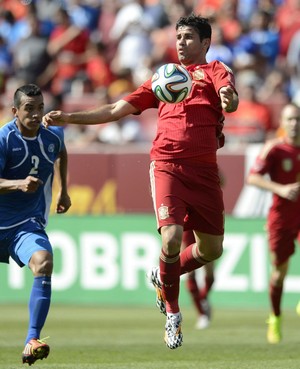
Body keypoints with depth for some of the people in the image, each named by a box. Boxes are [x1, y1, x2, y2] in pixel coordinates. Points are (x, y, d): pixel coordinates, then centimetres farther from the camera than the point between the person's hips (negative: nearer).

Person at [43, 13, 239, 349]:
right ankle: (172, 314, 1)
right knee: (171, 239, -19)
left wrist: (229, 99, -37)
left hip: (204, 168, 0)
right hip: (167, 165, 0)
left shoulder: (214, 70, 10)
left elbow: (230, 100, -11)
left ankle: (163, 276, 34)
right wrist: (69, 118, 12)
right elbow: (117, 110, 19)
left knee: (212, 249, 5)